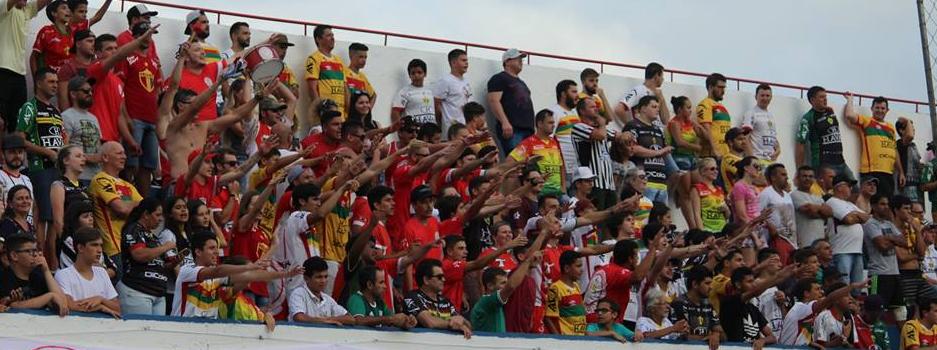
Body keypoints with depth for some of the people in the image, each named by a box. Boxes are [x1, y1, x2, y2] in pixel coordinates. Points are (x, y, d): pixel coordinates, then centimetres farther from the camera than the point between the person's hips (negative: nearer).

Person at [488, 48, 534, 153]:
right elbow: (494, 101, -11)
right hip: (511, 129, -8)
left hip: (528, 129, 8)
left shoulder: (521, 82, 29)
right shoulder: (499, 79, 2)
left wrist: (532, 127, 22)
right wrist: (504, 122, -23)